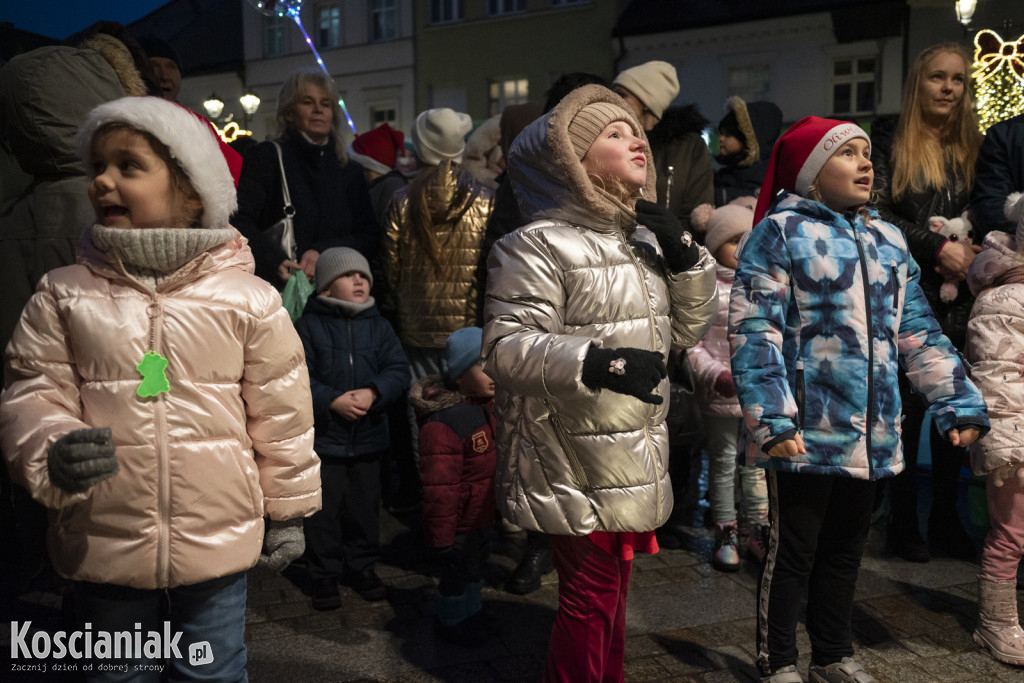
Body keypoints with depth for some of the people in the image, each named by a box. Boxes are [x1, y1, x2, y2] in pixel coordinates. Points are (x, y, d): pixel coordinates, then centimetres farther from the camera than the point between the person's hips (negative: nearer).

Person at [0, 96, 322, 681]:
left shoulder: (249, 298, -8)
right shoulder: (63, 294, -4)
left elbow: (281, 413, -1)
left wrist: (288, 512, 6)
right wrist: (55, 453, -23)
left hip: (218, 544, -1)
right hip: (103, 543, 2)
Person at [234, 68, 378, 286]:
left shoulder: (350, 172, 18)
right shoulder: (264, 157, 7)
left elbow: (369, 237, 10)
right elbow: (240, 222, -4)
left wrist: (323, 252, -8)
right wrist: (275, 262, -22)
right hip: (276, 291, -3)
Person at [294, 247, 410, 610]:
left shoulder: (379, 327, 6)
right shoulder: (309, 325, -3)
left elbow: (398, 370, -1)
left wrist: (373, 393, -19)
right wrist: (332, 400, -21)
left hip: (368, 437, 3)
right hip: (322, 437, -3)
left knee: (364, 506, 13)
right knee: (323, 510, 5)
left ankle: (362, 566, 29)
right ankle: (325, 574, 19)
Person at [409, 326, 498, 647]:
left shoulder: (490, 409, 1)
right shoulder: (443, 424, -30)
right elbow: (439, 488, -27)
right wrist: (441, 536, -22)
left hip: (485, 516, 9)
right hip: (461, 524, -9)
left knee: (476, 568, 26)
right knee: (458, 573, 12)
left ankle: (471, 614, 48)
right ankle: (451, 621, 36)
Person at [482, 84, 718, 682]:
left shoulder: (643, 238, 14)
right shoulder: (540, 245, -12)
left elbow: (689, 329, 16)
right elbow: (505, 346, -19)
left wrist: (685, 258, 0)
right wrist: (593, 363, -31)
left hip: (634, 460, 8)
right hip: (575, 464, -8)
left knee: (614, 588, 19)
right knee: (590, 595, -1)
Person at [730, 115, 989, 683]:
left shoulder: (889, 242, 14)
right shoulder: (780, 232, -7)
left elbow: (918, 334, 17)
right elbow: (755, 333, -14)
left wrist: (960, 403, 10)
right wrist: (772, 418, -23)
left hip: (871, 435, 6)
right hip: (805, 433, -6)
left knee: (845, 550, 18)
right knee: (792, 551, 5)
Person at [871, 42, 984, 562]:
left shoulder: (971, 144, 14)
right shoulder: (888, 139, 2)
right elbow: (875, 213, -7)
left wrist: (969, 255, -4)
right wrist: (938, 247, -14)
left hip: (959, 297, 4)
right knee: (909, 407, -1)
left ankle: (945, 519, 17)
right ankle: (903, 522, 11)